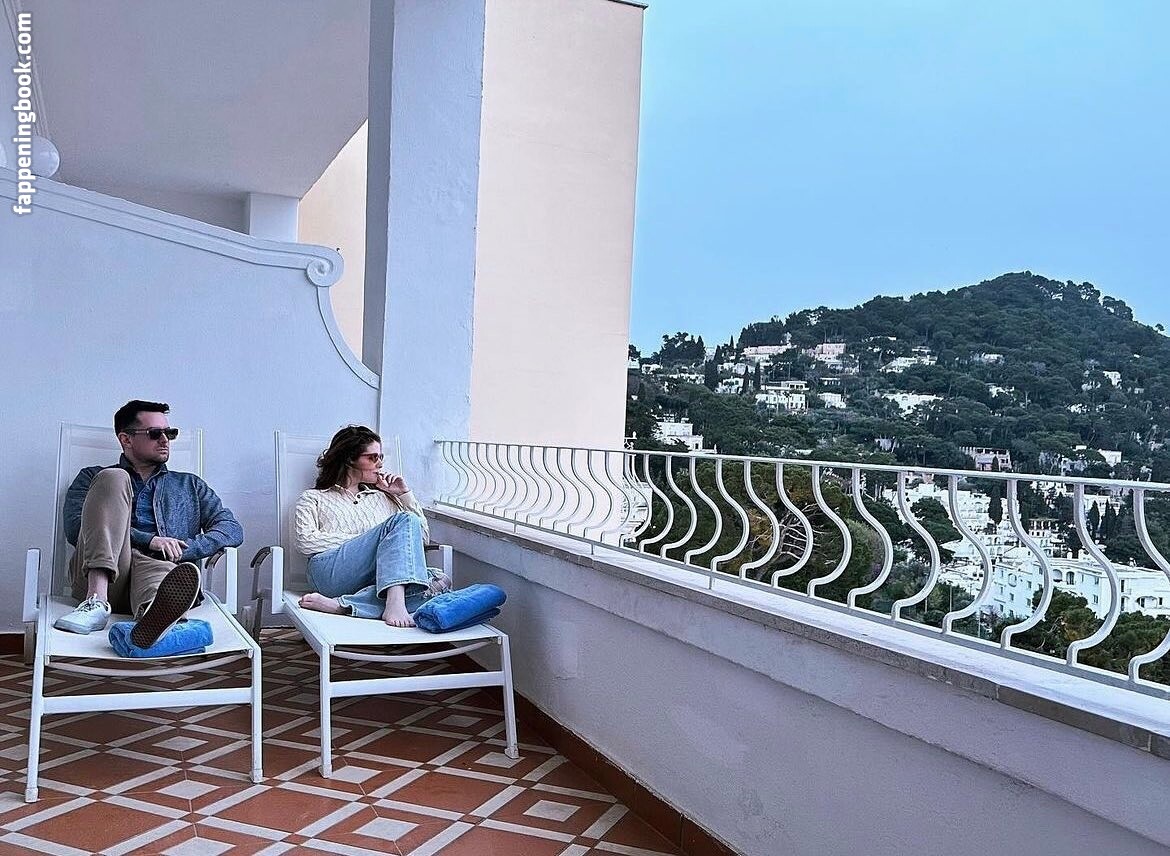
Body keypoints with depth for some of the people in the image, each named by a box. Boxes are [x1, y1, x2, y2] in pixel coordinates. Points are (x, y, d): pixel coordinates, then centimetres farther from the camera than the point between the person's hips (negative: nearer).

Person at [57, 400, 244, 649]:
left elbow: (232, 529, 16)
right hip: (100, 576, 0)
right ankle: (96, 600, -37)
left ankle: (155, 616, -76)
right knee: (113, 479, -19)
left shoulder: (189, 485, 30)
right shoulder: (93, 477, 25)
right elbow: (75, 528, 6)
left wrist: (184, 549, -3)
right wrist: (149, 540, -5)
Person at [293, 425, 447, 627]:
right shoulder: (313, 498, 21)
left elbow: (422, 535, 25)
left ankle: (340, 605, -39)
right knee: (404, 520, -24)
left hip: (373, 579, 4)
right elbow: (305, 542, 2)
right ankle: (395, 602, -41)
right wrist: (363, 540, -2)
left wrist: (405, 494, 18)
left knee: (439, 582, -30)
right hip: (332, 574, -4)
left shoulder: (382, 497, 32)